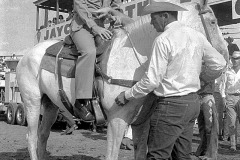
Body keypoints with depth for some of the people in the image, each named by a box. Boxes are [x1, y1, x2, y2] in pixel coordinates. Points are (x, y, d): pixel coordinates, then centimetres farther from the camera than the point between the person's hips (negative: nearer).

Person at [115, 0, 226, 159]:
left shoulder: (163, 40, -16)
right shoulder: (197, 35, 6)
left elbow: (152, 80, -17)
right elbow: (219, 63, 7)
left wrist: (127, 95, -4)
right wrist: (201, 76, 25)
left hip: (171, 105, -8)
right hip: (193, 102, 8)